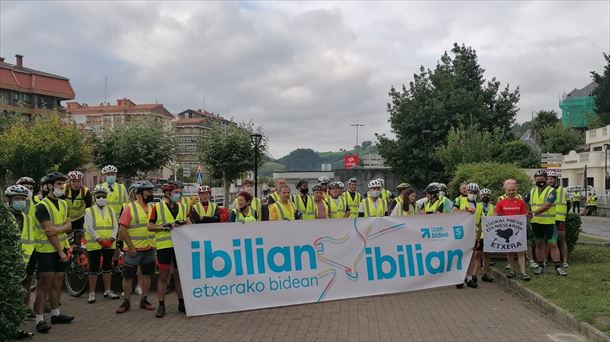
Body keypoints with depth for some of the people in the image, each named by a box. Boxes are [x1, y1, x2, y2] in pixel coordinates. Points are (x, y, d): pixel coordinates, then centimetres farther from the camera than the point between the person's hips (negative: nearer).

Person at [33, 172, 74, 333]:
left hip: (60, 248, 7)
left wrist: (58, 229, -18)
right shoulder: (42, 206, -13)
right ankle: (40, 319, 0)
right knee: (45, 284, -5)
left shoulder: (63, 204, 12)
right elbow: (49, 231, -17)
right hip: (46, 250, -7)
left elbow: (69, 225, 4)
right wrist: (61, 251, -16)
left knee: (57, 283, 13)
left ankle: (56, 314, 24)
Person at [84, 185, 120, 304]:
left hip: (109, 244, 4)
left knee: (107, 268, 11)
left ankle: (107, 291, 21)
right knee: (94, 269, 1)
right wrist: (100, 240, -17)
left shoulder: (110, 211, 11)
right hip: (94, 245, -4)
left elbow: (115, 226, 6)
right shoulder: (89, 211, 0)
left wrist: (111, 239, -10)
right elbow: (89, 228, -9)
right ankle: (92, 293, 10)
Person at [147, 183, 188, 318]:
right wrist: (166, 226, -16)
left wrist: (182, 224, -6)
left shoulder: (180, 207, 12)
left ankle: (181, 303, 20)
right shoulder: (157, 207, -2)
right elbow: (150, 226, -3)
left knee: (179, 274, 10)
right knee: (163, 275, 1)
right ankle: (161, 305, 10)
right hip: (163, 245, -4)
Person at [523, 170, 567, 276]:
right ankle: (540, 266, 20)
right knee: (539, 245, 12)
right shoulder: (532, 192, 10)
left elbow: (546, 205, -21)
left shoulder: (551, 191, -7)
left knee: (553, 245, -3)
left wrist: (534, 213, -30)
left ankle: (558, 267, 2)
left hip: (549, 223, -4)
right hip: (536, 223, 4)